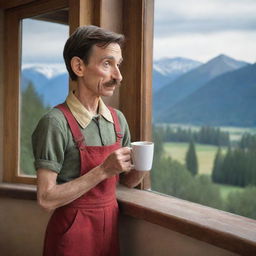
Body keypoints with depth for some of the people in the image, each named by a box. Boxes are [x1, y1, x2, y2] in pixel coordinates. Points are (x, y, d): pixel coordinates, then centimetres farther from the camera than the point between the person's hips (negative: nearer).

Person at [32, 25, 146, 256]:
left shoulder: (118, 119, 0)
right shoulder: (56, 122, -19)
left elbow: (127, 181, 9)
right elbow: (46, 199, -20)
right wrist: (103, 170, -25)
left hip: (111, 226, 6)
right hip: (72, 231, -6)